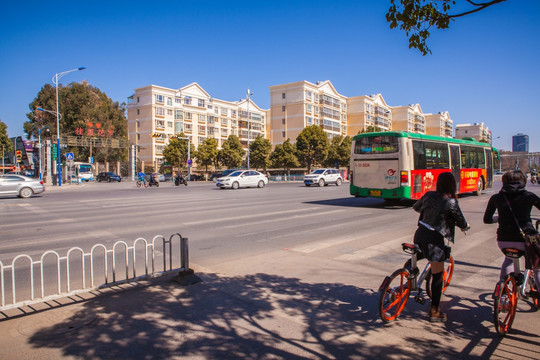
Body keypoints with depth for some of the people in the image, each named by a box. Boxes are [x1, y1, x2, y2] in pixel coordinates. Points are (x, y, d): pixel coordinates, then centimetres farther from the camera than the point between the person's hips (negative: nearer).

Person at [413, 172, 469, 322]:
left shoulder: (429, 195, 4)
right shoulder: (451, 202, -10)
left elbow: (415, 207, 23)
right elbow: (463, 224, 0)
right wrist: (465, 226, 24)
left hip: (419, 235, 6)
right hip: (434, 240, -5)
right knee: (438, 276, 6)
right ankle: (435, 312, 13)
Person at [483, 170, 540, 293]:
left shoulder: (496, 198, 5)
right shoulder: (529, 196, 1)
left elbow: (487, 220, 14)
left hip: (503, 241, 3)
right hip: (526, 240, -2)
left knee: (509, 258, 34)